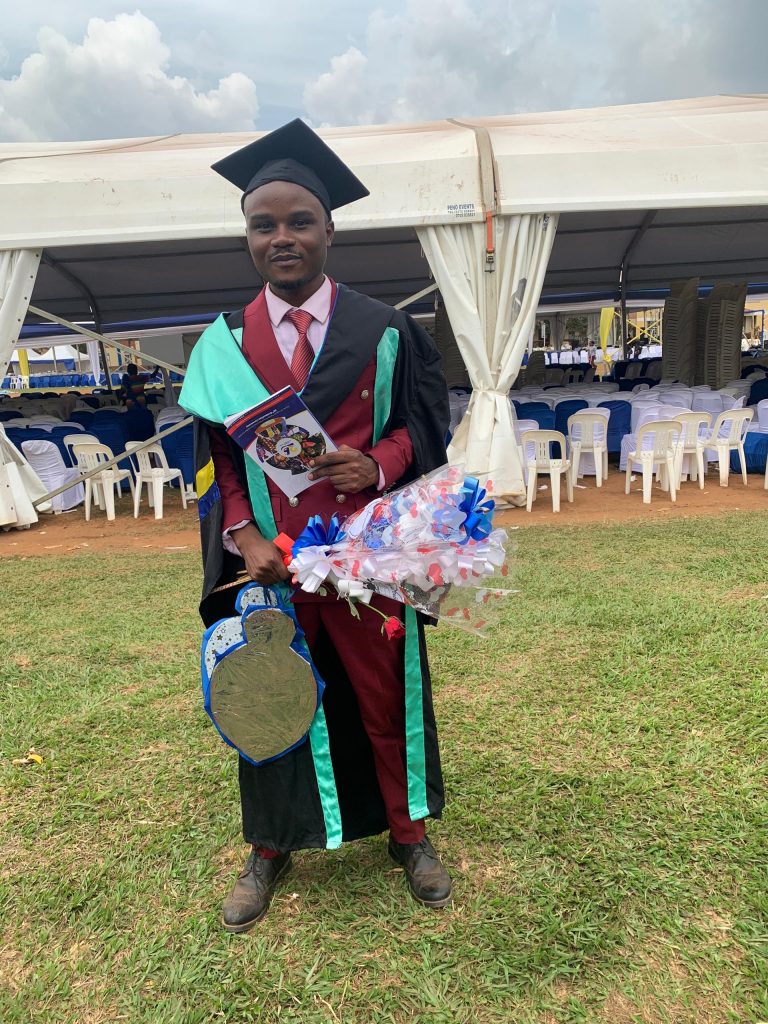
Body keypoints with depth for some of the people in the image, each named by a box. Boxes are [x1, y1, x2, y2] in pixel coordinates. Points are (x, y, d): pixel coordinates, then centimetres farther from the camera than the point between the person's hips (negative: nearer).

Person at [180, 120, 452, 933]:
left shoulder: (383, 331, -1)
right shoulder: (223, 344, 3)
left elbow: (424, 423, 2)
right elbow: (215, 460, 3)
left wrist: (378, 464, -19)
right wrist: (244, 538, -12)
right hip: (269, 560, 1)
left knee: (387, 691, 12)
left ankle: (408, 830, 38)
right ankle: (271, 846, 38)